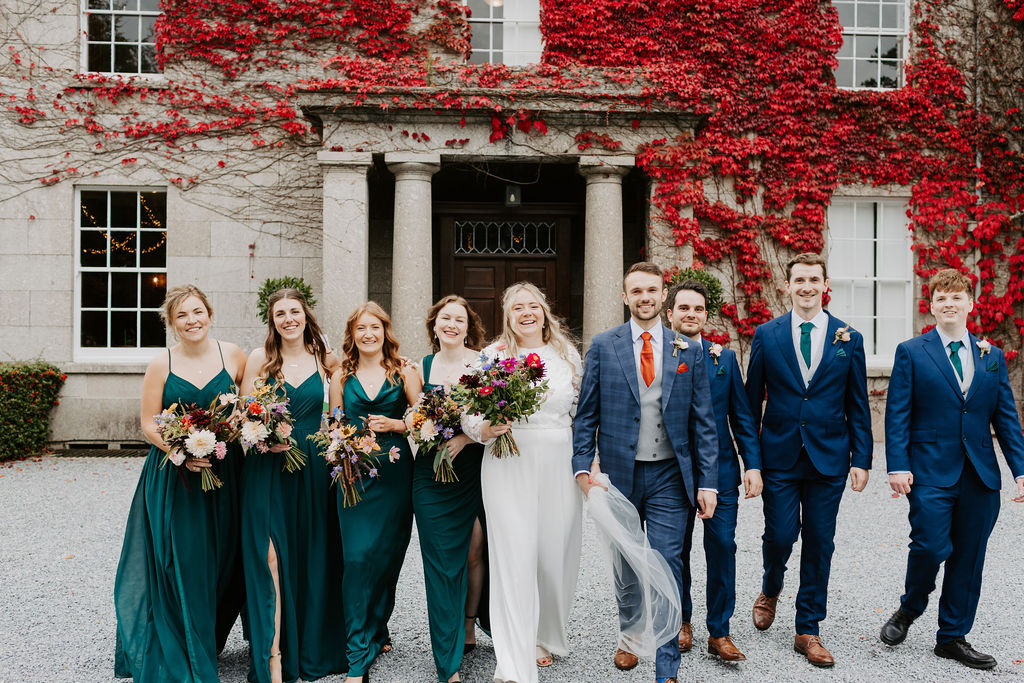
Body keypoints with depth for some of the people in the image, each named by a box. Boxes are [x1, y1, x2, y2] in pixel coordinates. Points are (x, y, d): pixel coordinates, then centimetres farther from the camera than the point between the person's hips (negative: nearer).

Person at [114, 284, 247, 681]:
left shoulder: (232, 354, 0)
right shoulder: (161, 365, -3)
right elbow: (149, 424, -1)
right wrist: (182, 453, -16)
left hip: (224, 472, 2)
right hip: (174, 477, -1)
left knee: (220, 558, 9)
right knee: (180, 563, 1)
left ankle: (209, 640, 32)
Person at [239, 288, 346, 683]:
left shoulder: (323, 358, 6)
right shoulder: (260, 358, 1)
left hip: (312, 468, 2)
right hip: (267, 467, -2)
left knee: (311, 557, 9)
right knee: (270, 557, -5)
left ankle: (312, 648, 26)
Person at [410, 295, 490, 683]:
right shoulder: (422, 368, 8)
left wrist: (465, 437, -17)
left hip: (474, 472, -1)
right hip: (432, 473, 2)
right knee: (440, 562, 2)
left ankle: (469, 623, 34)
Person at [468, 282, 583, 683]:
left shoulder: (566, 353, 9)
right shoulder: (492, 356, 1)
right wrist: (485, 430, -20)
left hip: (560, 465, 3)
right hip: (509, 466, -2)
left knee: (557, 555, 9)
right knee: (515, 558, -4)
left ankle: (548, 637, 35)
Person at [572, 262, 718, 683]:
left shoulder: (688, 349, 4)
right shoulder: (603, 346, 2)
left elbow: (703, 421, 3)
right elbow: (586, 414, 2)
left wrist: (707, 481, -2)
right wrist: (583, 466, -8)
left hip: (668, 475, 0)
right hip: (619, 474, 1)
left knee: (667, 566, -2)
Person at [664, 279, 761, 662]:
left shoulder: (725, 358, 7)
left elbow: (742, 416, 8)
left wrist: (753, 465, 0)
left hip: (720, 472, 2)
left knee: (722, 549, 1)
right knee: (676, 551, 10)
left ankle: (719, 633, 16)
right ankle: (682, 623, 30)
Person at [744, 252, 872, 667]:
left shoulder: (849, 339, 4)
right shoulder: (766, 335, 2)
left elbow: (857, 406, 6)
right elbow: (752, 400, 4)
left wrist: (861, 459, 1)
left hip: (829, 458, 1)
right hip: (779, 457, -1)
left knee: (819, 543, 6)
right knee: (779, 536, 0)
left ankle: (808, 631, 21)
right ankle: (770, 590, 34)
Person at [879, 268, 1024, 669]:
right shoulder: (911, 353, 1)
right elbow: (897, 415, -3)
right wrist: (898, 466, -12)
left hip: (980, 475, 4)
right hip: (931, 472, -4)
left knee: (968, 558, 8)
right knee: (931, 546, -11)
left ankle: (953, 637, 23)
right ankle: (909, 609, 18)